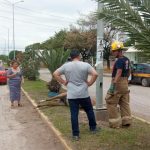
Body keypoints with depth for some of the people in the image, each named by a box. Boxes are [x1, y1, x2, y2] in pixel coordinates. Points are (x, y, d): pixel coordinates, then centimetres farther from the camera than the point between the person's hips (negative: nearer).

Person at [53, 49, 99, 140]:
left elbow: (55, 74, 2)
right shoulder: (85, 65, -4)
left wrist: (63, 82, 5)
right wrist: (90, 83, -2)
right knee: (89, 110, 19)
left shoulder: (66, 66, 2)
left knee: (74, 114, 4)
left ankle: (75, 134, 7)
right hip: (84, 94, -1)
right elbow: (95, 74, -14)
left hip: (72, 95, 1)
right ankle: (93, 128, 31)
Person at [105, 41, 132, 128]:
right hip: (125, 83, 9)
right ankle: (126, 121, 17)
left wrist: (113, 85, -34)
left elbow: (119, 73, -29)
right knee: (125, 103, 14)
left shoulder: (120, 61, -18)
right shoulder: (127, 60, 11)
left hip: (118, 83, -9)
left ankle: (115, 123, 1)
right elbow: (129, 71, 23)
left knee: (111, 103, -1)